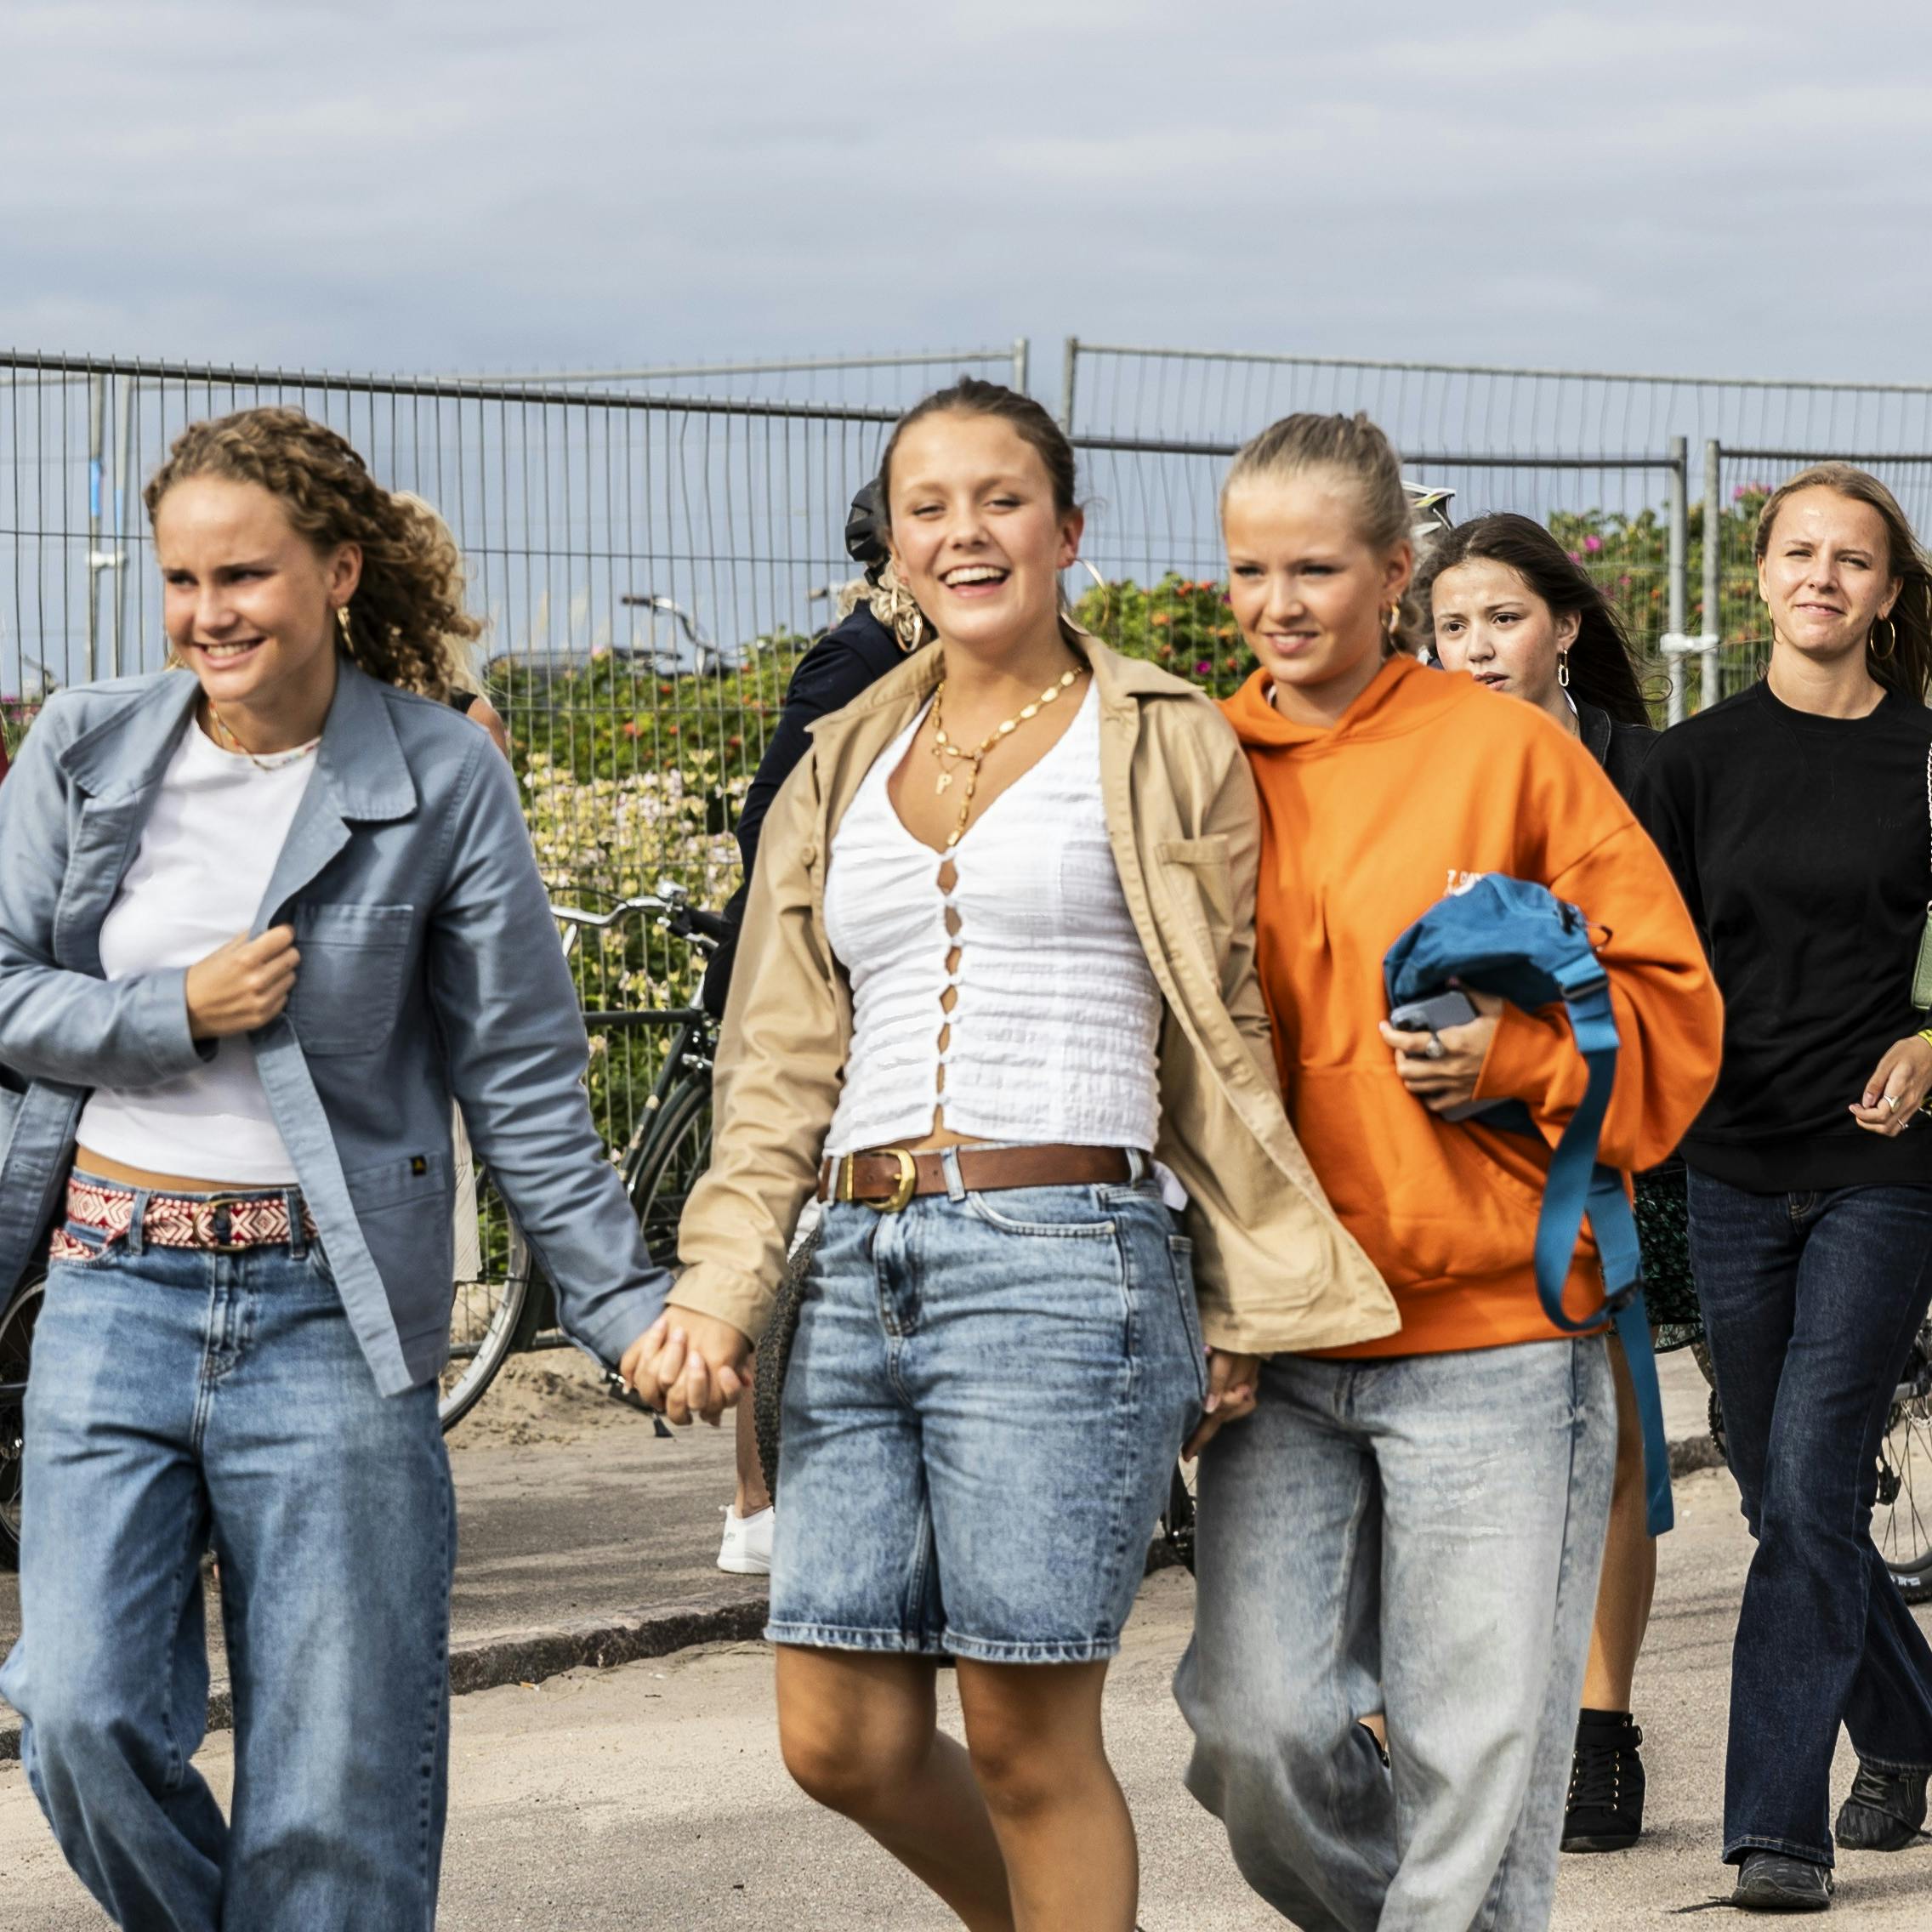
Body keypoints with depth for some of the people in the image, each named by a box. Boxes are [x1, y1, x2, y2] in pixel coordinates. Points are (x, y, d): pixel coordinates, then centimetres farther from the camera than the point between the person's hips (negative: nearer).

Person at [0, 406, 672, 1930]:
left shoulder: (443, 778, -2)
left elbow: (524, 1080, 0)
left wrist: (628, 1307, -5)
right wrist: (179, 1012, -9)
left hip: (327, 1308, -2)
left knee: (338, 1774, 0)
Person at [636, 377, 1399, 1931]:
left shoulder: (1165, 747, 6)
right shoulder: (846, 769, 18)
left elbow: (1222, 1044, 6)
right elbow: (783, 1066, 16)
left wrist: (1240, 1314, 1)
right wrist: (717, 1289, 4)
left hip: (1063, 1269, -5)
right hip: (861, 1273, 5)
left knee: (1028, 1746, -4)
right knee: (843, 1742, 3)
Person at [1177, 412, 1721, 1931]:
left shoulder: (1508, 752, 0)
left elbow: (1672, 1010, 2)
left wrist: (1516, 1055, -15)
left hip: (1492, 1332, -3)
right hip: (1276, 1346, 3)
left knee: (1476, 1749, -1)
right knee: (1256, 1729, -6)